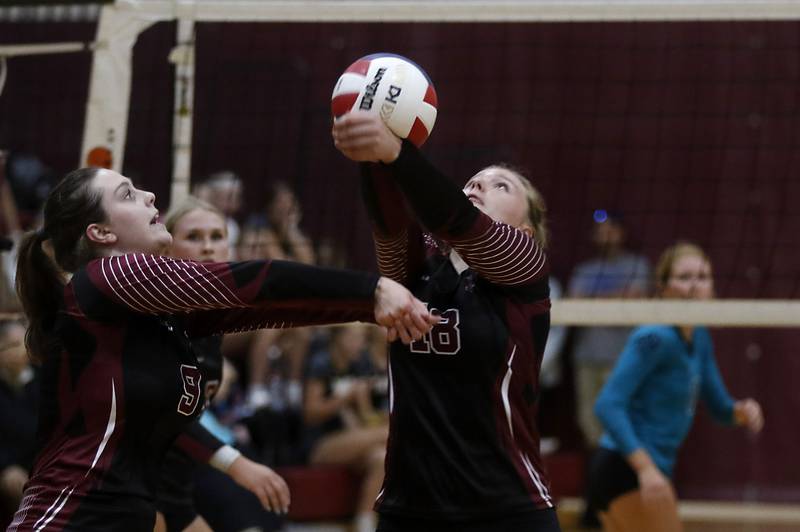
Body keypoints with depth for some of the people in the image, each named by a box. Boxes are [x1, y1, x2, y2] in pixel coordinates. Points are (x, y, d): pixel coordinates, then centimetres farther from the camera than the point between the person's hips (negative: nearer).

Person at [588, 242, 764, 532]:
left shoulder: (699, 339, 10)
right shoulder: (655, 338, -17)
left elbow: (718, 405, 20)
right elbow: (608, 405, -25)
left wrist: (741, 411, -4)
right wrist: (646, 467, -33)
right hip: (628, 470, -9)